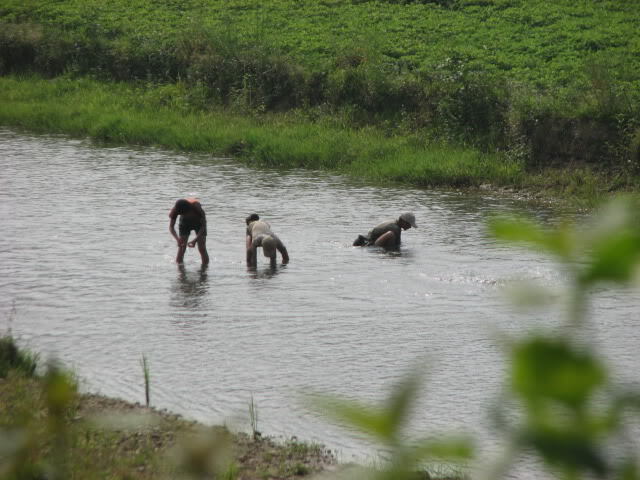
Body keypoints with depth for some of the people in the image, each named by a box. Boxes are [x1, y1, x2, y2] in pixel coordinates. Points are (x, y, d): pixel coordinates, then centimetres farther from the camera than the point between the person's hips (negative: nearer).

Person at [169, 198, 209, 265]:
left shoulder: (196, 207, -39)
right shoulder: (175, 210, -32)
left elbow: (203, 226, -30)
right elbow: (171, 227, -22)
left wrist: (195, 240, -40)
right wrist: (177, 239, -40)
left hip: (198, 222, -2)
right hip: (185, 222, 2)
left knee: (202, 249, -9)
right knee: (181, 249, -8)